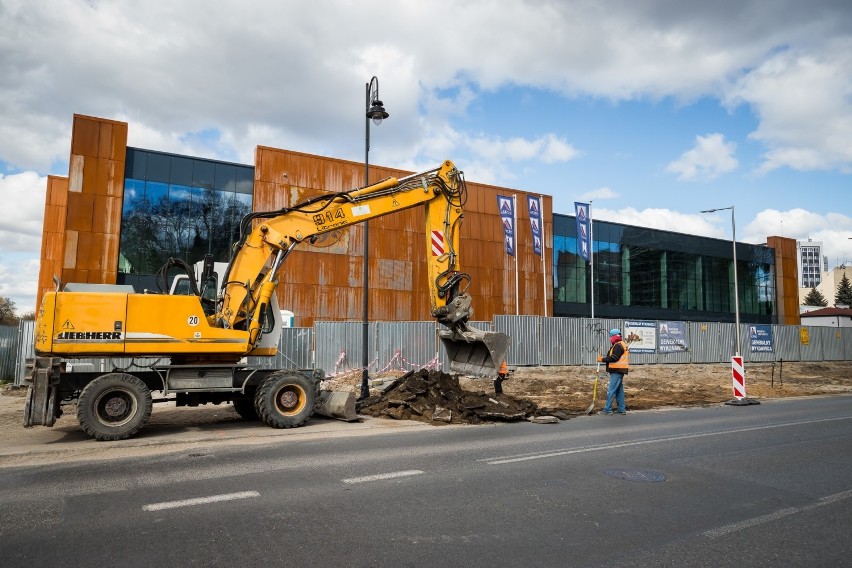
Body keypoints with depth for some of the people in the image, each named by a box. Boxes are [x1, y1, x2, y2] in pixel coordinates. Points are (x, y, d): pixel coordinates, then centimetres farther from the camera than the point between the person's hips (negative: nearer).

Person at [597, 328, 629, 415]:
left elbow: (614, 358, -21)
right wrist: (604, 359, 5)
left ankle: (607, 409, -9)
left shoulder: (618, 346, -14)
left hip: (616, 372, -11)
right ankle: (621, 409, 18)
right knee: (619, 390, 14)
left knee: (611, 390, -10)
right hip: (618, 371, 11)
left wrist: (603, 359, -13)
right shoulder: (621, 345, 21)